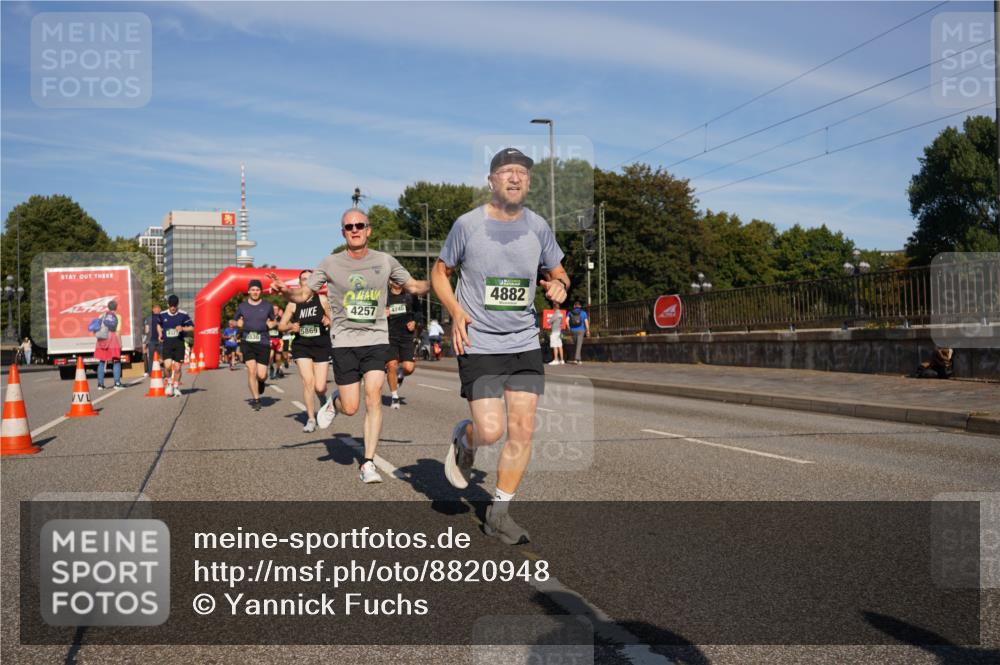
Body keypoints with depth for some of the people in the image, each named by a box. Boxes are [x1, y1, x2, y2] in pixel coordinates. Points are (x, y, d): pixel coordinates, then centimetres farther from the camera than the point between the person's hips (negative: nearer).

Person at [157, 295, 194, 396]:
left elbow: (192, 327, 1)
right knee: (167, 365, -16)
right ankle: (169, 382, 11)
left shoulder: (183, 314, -2)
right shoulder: (162, 315, 5)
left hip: (179, 343, -1)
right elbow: (159, 324, 26)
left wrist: (182, 328, -16)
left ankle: (176, 387, 22)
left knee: (178, 367, 1)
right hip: (167, 343, 1)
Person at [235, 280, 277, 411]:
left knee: (261, 375, -6)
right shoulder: (242, 306, 8)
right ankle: (255, 399, 2)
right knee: (251, 370, -10)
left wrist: (273, 324, -5)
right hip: (248, 342, 1)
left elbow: (275, 321, 18)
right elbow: (236, 323, 20)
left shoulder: (267, 306, 6)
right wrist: (238, 324, -3)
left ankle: (261, 382, 33)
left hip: (263, 342, -1)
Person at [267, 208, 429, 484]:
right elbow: (303, 294, 3)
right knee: (350, 408, -1)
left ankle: (368, 464, -3)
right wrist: (285, 290, -19)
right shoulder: (330, 264, 0)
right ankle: (334, 401, 37)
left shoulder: (385, 261, 3)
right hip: (344, 342, 0)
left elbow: (413, 286, 14)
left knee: (373, 398, -12)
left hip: (376, 340, 1)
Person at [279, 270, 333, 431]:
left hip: (322, 346, -1)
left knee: (319, 387, -3)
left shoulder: (322, 300, -2)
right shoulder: (293, 304, 1)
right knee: (308, 381, -13)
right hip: (301, 346, 1)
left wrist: (329, 322, -17)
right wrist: (291, 327, -13)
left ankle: (324, 400, 35)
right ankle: (311, 419, 0)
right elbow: (281, 326, 7)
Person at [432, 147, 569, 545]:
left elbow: (557, 272, 17)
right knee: (490, 431, -12)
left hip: (525, 344, 4)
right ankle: (464, 439, 26)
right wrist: (456, 310, -9)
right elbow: (440, 272, 7)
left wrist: (559, 285, -8)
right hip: (478, 344, -3)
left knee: (522, 430, -1)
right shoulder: (468, 224, -5)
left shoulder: (538, 227, 4)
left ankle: (499, 513, 15)